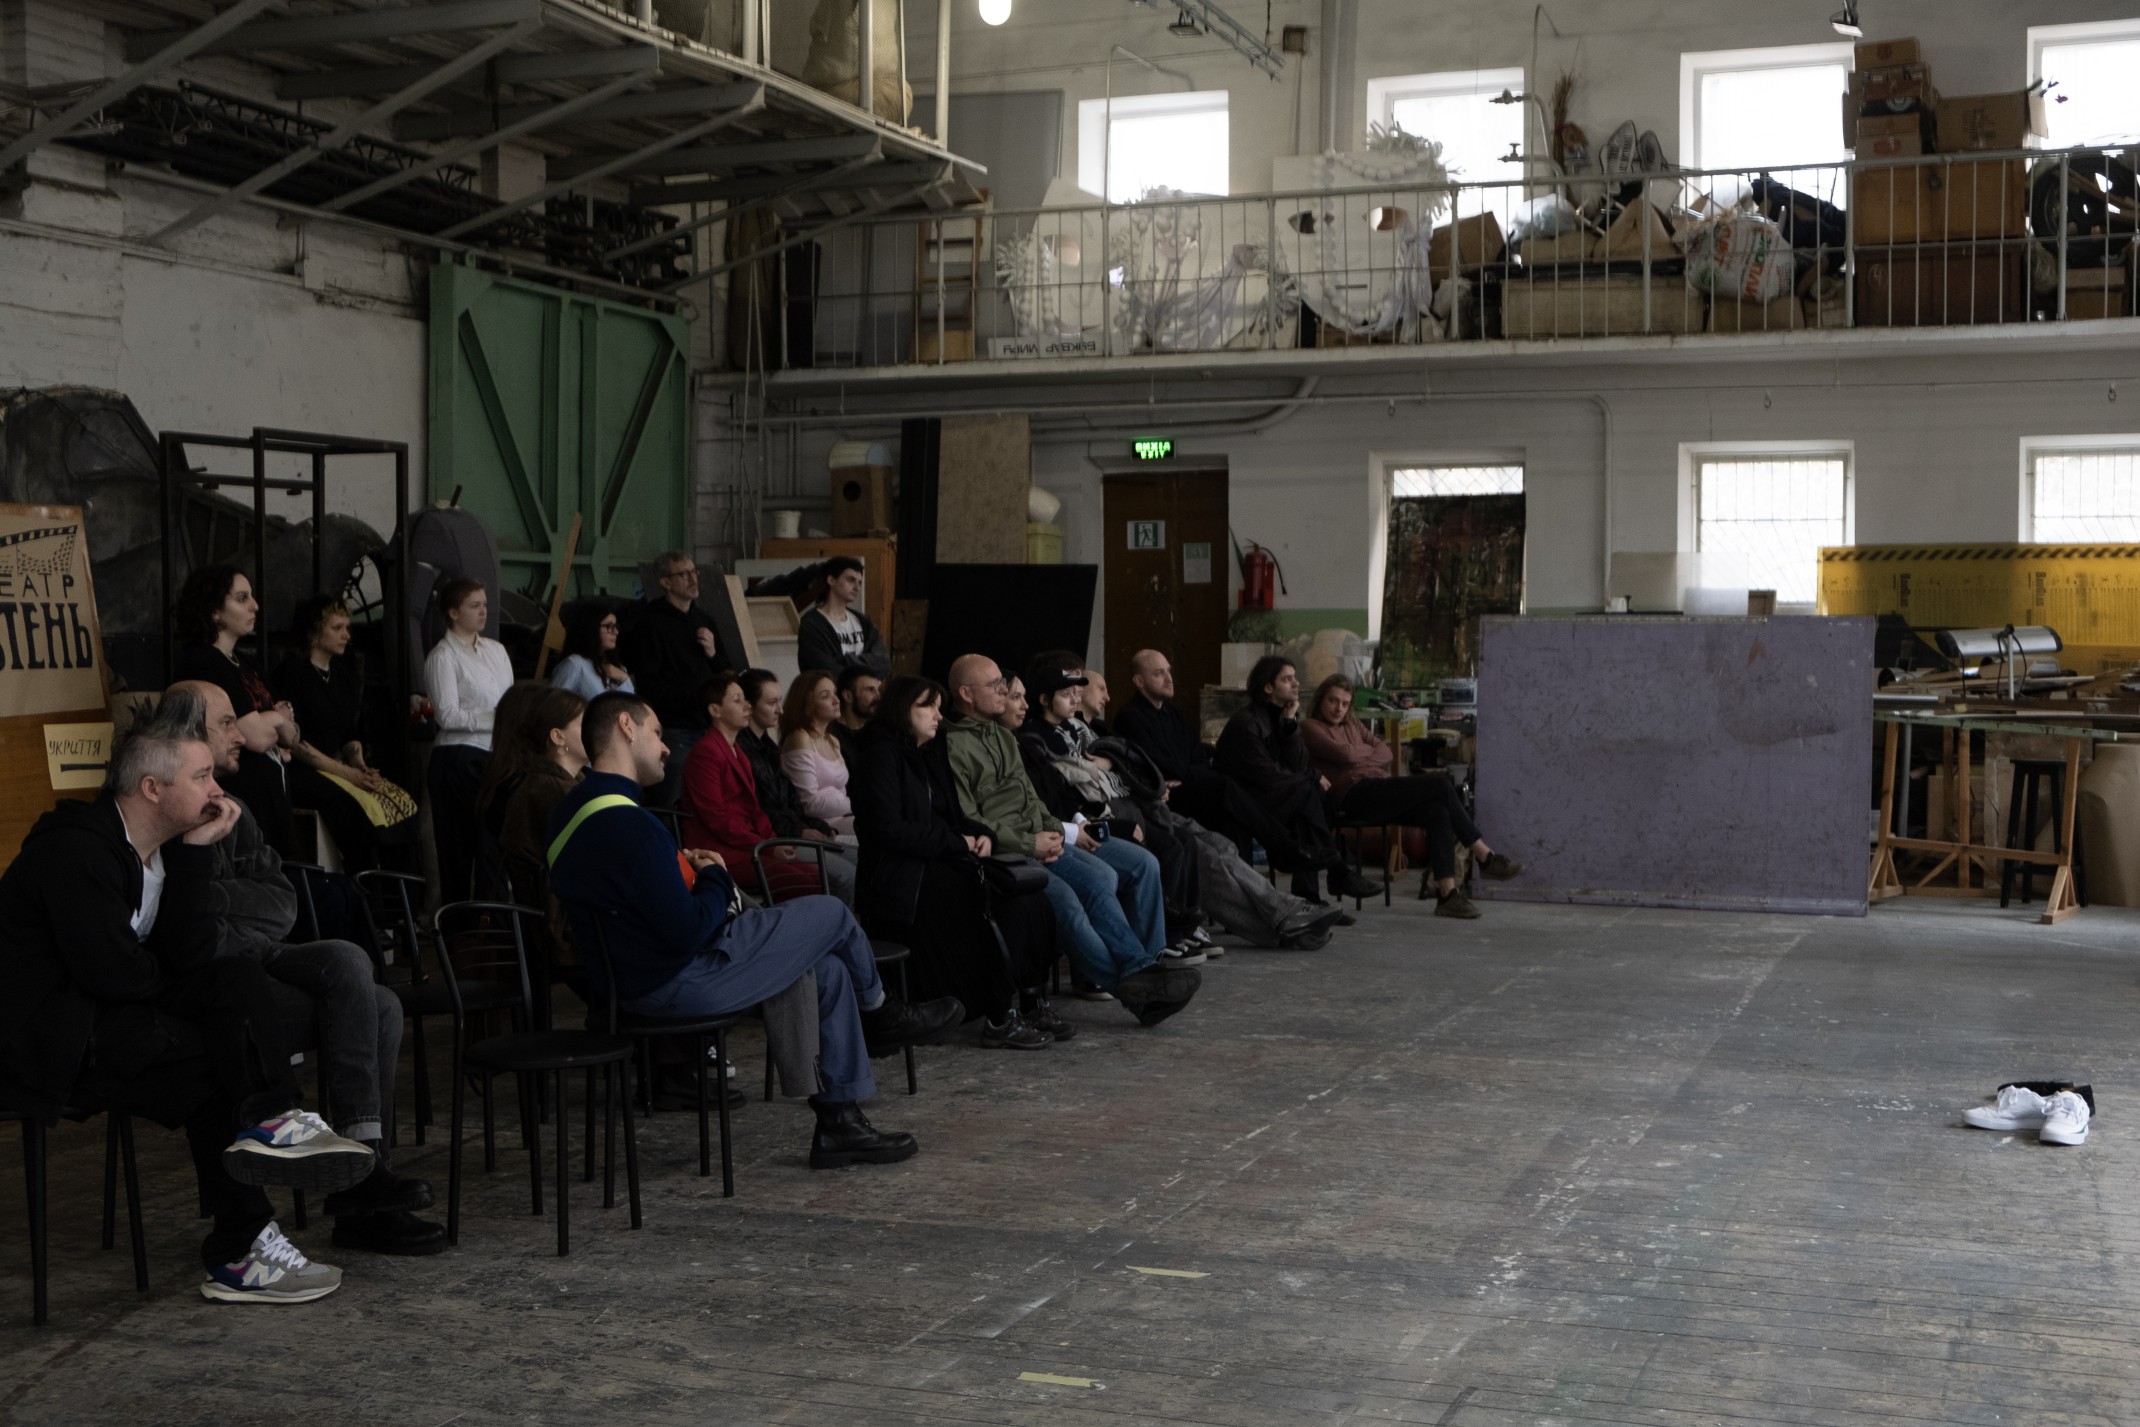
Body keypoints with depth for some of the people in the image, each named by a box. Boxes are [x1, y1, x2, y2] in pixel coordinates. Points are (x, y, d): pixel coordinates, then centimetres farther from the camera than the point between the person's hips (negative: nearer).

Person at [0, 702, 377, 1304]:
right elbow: (113, 973, -25)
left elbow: (191, 955, -2)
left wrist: (194, 852, -7)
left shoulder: (161, 848, 9)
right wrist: (177, 984, -4)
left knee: (237, 979, -6)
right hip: (50, 1042, -9)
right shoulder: (74, 849, -18)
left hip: (105, 1019, 9)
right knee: (220, 1063, -17)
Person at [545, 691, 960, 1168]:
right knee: (831, 914, 0)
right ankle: (880, 1014, 30)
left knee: (829, 969, 14)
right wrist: (716, 878, -7)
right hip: (677, 982, -11)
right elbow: (688, 932, -26)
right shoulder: (627, 824, -26)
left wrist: (689, 873, 4)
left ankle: (840, 1123, 17)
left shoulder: (568, 812, 8)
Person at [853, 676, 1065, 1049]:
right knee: (1002, 908, -27)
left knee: (1031, 899, -15)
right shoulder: (883, 754, -6)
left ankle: (1030, 1001, -10)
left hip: (941, 863, 8)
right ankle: (1000, 1021, -21)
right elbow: (889, 829, -15)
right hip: (904, 877, -8)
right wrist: (958, 843, -11)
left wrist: (981, 835, 2)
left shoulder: (929, 753, 20)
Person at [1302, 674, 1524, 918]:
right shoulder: (1309, 727, 7)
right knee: (1440, 784, -18)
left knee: (1438, 813, -22)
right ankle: (1485, 857, -11)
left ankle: (1447, 894, -27)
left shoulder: (1353, 725, 29)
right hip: (1354, 796, -8)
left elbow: (1387, 754, 16)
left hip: (1378, 793, 8)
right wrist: (1369, 750, 10)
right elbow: (1343, 754, -9)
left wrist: (1360, 758, -3)